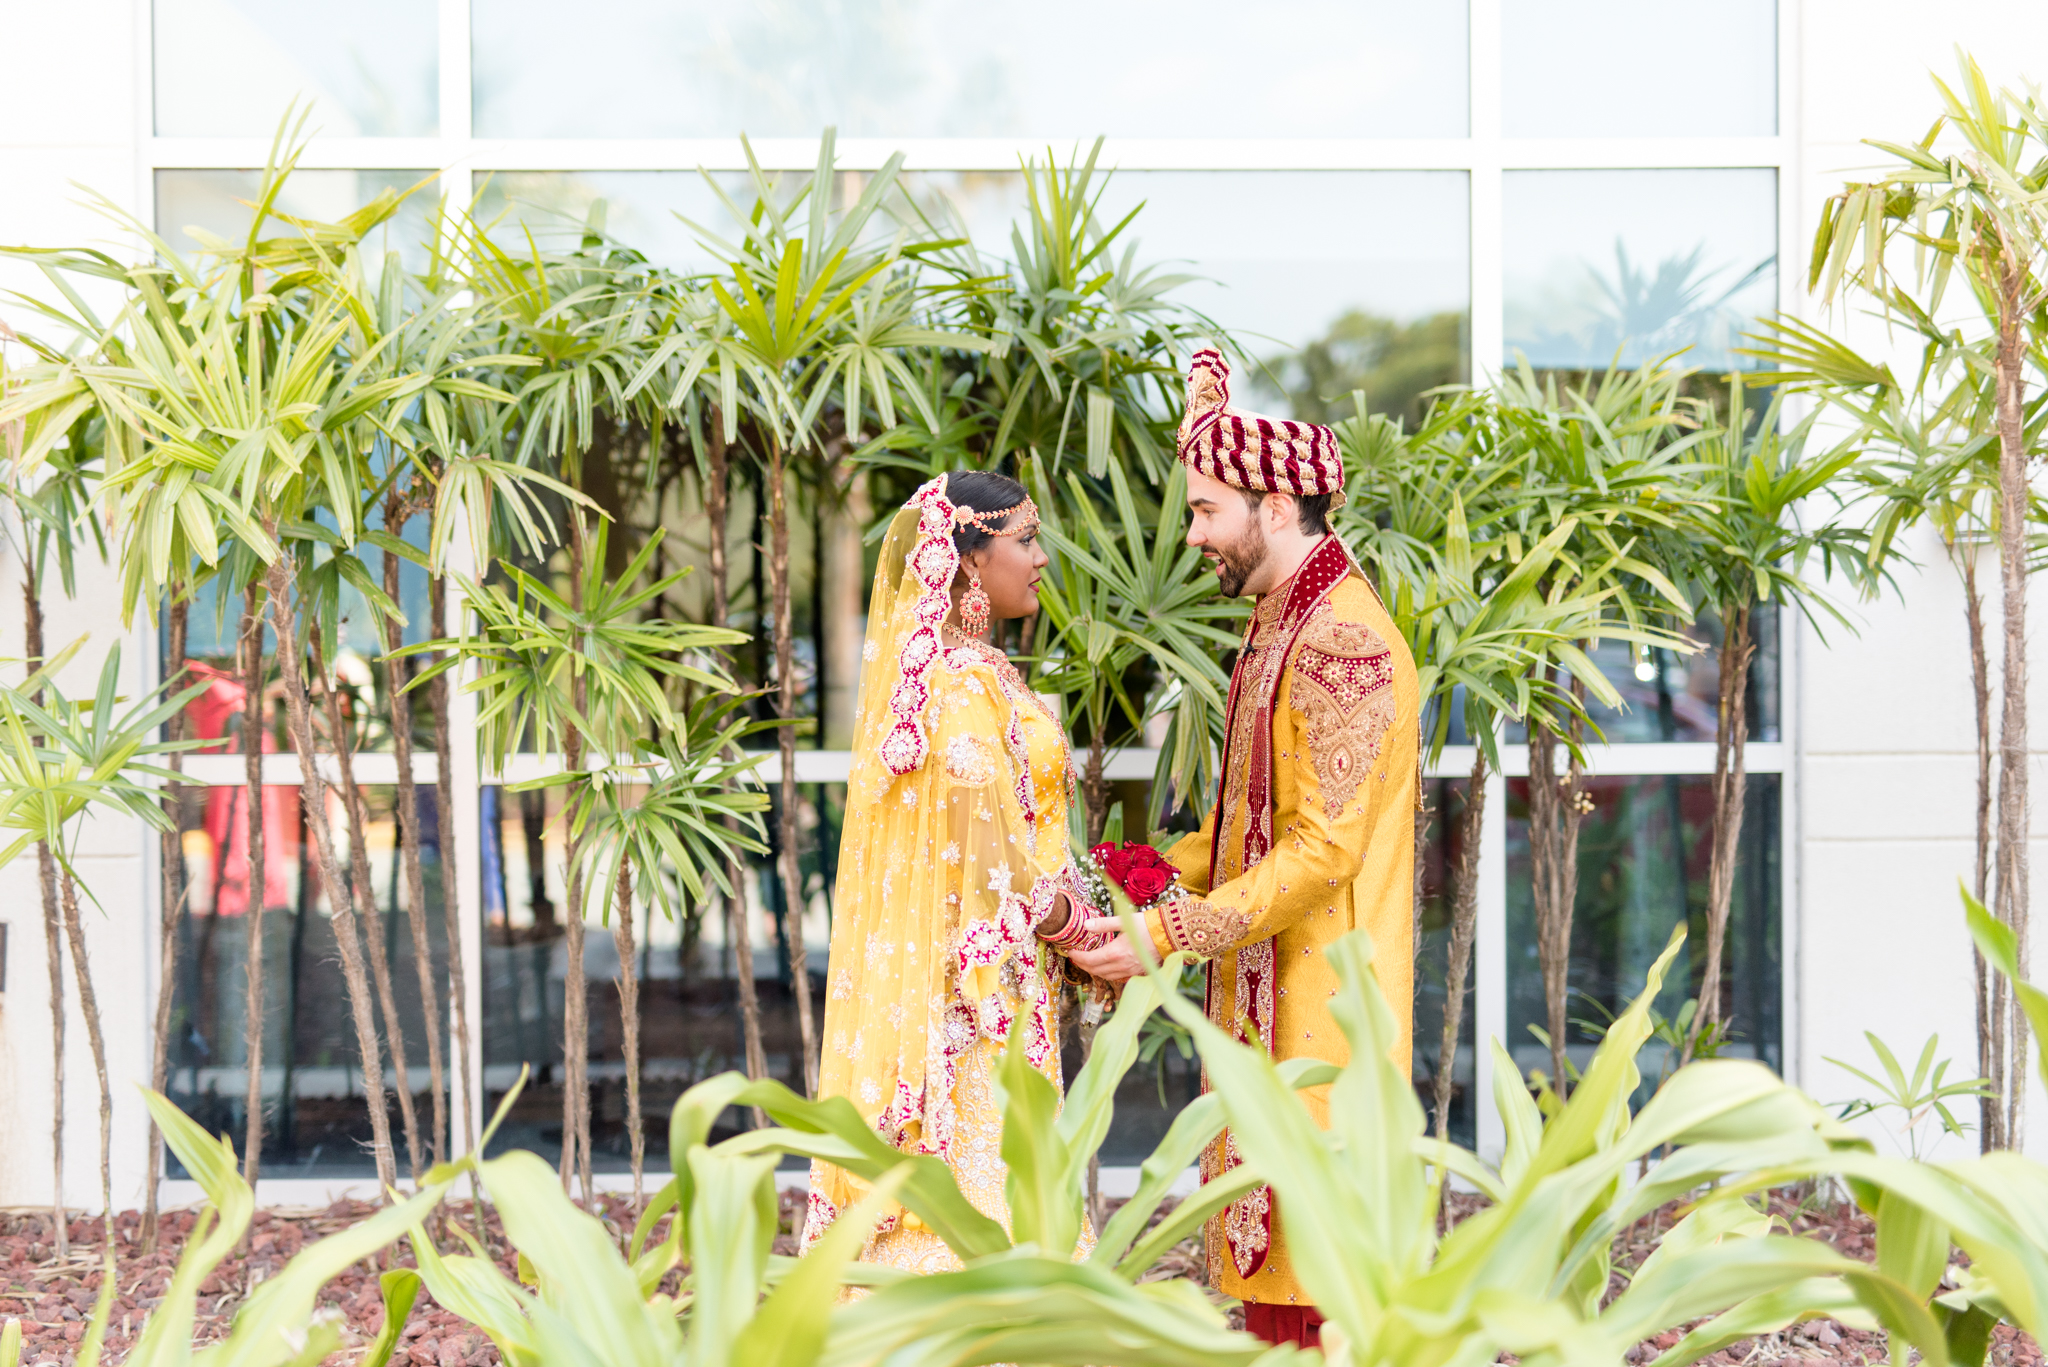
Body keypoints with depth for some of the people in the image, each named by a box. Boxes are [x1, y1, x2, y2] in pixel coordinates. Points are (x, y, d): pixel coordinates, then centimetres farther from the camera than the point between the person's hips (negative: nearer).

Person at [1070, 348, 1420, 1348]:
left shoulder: (1342, 640, -16)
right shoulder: (1278, 629, 17)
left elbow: (1322, 848, -22)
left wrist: (1171, 933, -21)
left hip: (1317, 1007, -10)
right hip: (1261, 996, 10)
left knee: (1309, 1287, -5)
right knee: (1263, 1264, 12)